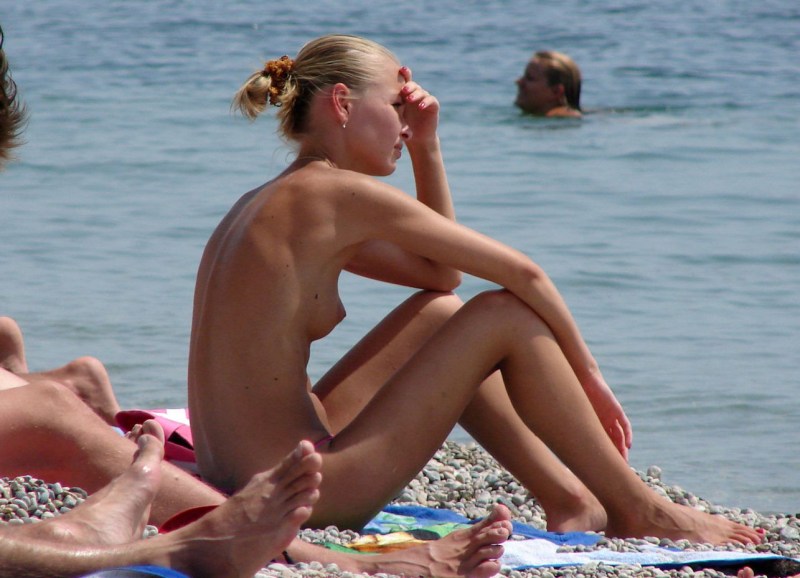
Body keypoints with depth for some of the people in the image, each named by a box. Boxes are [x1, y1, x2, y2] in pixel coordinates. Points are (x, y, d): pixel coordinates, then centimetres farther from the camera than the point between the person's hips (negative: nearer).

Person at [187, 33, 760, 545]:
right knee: (503, 315, -2)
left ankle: (568, 498, 25)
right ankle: (638, 511, 9)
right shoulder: (340, 192, -10)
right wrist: (587, 374, 7)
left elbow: (440, 272, 27)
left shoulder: (274, 203, 17)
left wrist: (426, 145, 20)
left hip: (240, 481, 10)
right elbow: (523, 272, -6)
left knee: (440, 314, 23)